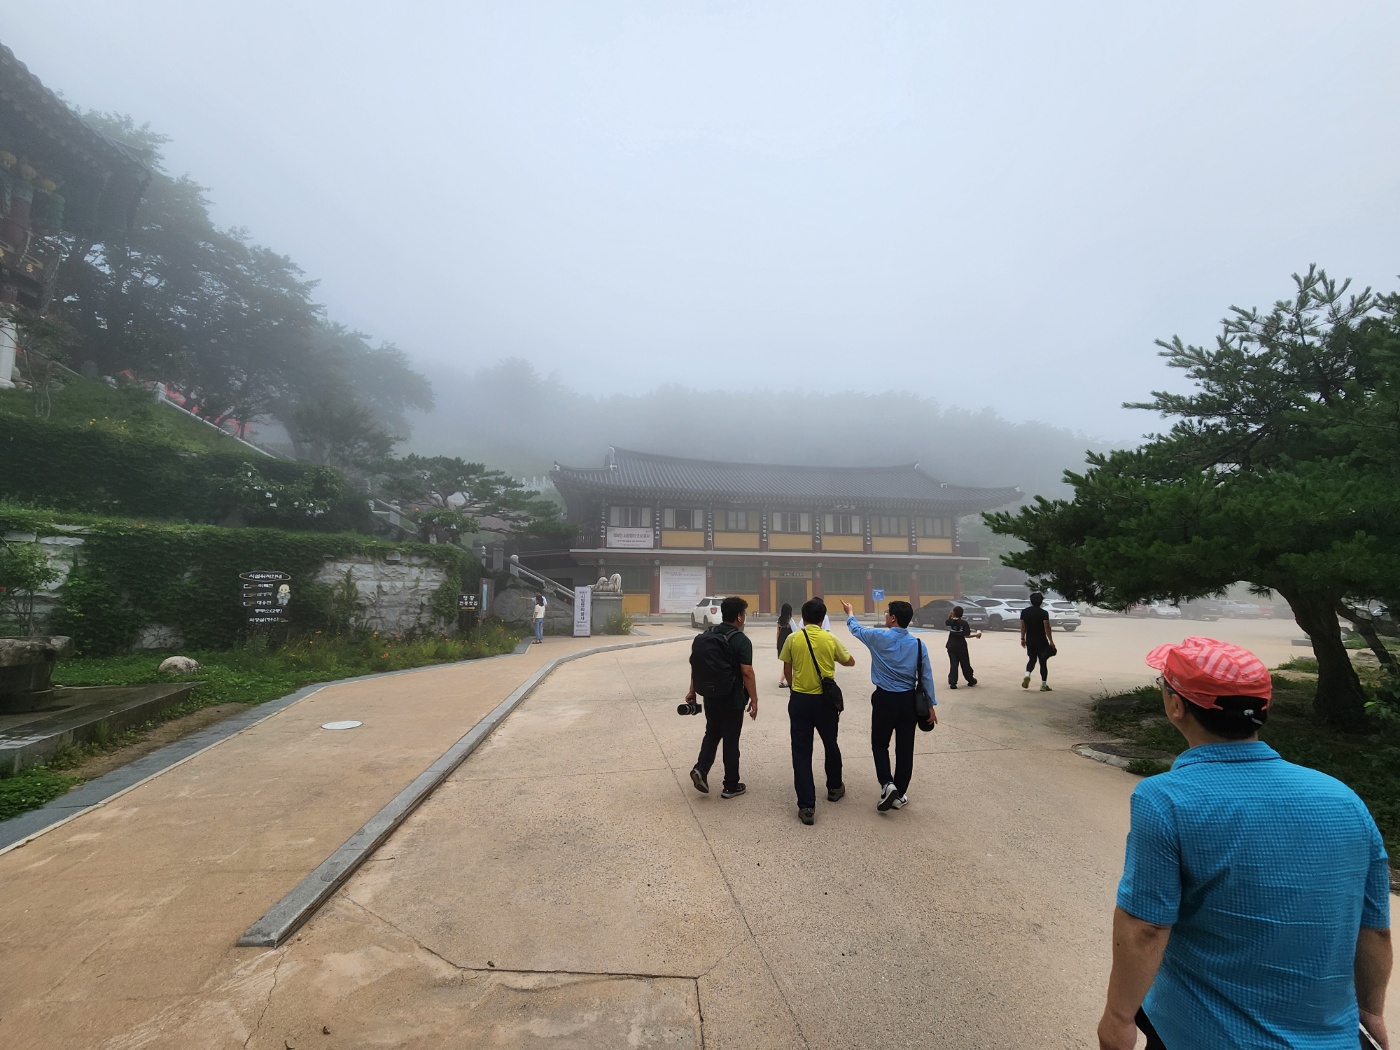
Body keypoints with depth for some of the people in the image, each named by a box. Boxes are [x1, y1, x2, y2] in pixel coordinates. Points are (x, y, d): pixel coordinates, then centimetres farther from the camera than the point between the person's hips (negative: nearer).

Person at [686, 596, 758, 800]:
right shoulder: (742, 641, -15)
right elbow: (747, 672, -19)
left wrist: (692, 691, 15)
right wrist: (754, 699, -11)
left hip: (710, 696, 5)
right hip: (732, 699, -5)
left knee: (712, 734, 21)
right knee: (731, 740, 7)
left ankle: (700, 769, 3)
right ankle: (731, 786, 17)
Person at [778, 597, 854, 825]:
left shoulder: (792, 639, -7)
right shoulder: (830, 639, -7)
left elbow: (787, 672, 1)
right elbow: (850, 662, 9)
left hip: (799, 700, -1)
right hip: (825, 700, 1)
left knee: (801, 752, 4)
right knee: (830, 745, 23)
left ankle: (806, 806, 2)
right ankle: (834, 788, 42)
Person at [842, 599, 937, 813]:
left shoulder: (879, 637, -11)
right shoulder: (918, 644, -3)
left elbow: (857, 630, 9)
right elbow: (927, 676, 0)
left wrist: (850, 614, 29)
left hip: (885, 699, -3)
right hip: (909, 700, 3)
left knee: (880, 744, 13)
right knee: (905, 747, 11)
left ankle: (887, 784, -6)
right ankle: (900, 794, 19)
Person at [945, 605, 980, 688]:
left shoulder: (950, 622, -7)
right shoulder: (964, 623, -13)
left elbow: (946, 622, 18)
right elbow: (966, 635, -14)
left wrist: (950, 616, 9)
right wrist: (976, 634, -2)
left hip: (951, 646, 1)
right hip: (961, 646, -1)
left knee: (953, 664, 3)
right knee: (965, 663, 14)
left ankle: (952, 682, -6)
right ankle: (971, 680, 31)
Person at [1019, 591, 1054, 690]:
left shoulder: (1024, 612, 1)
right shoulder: (1044, 613, -11)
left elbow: (1023, 626, 4)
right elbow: (1047, 628, -15)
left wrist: (1022, 639, 12)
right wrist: (1051, 641, -10)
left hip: (1029, 641, 3)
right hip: (1041, 641, -3)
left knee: (1032, 660, 17)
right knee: (1042, 662, 6)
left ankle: (1027, 675, -9)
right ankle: (1044, 685, 9)